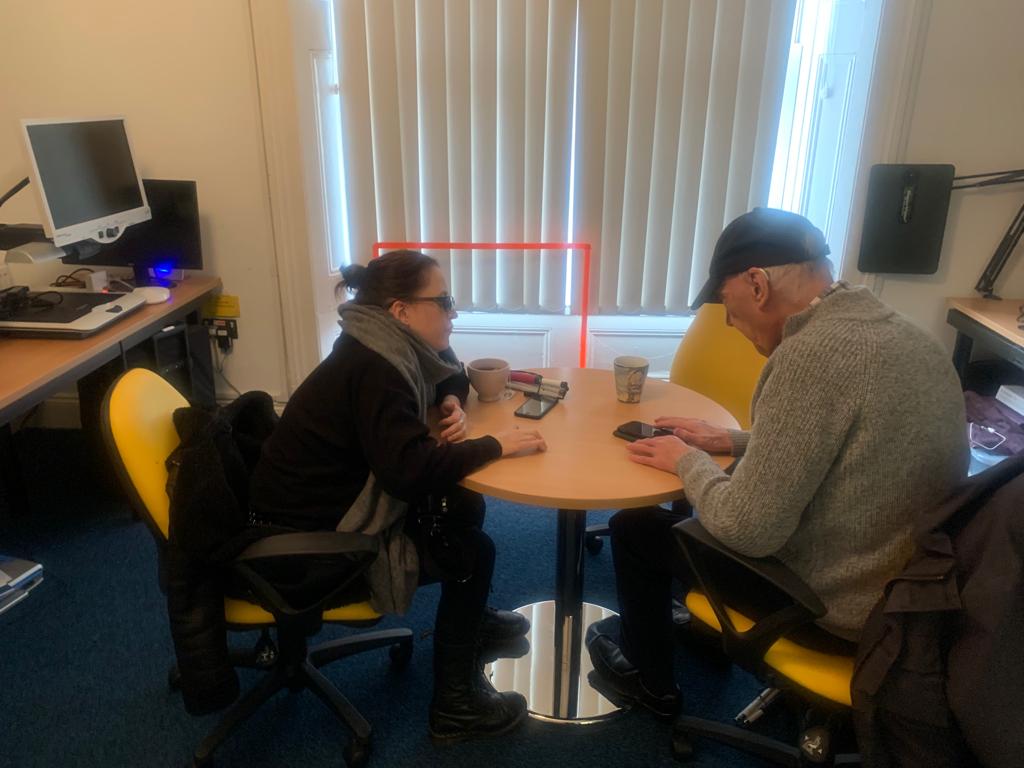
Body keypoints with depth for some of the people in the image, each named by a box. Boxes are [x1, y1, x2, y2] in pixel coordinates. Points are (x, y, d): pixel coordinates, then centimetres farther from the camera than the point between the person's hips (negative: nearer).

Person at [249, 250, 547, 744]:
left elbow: (450, 375, 18)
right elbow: (411, 469, -35)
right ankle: (455, 706, 8)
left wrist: (452, 405, -4)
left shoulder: (389, 347, 0)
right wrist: (496, 446, -24)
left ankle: (471, 619, 35)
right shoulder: (374, 368, -27)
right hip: (306, 539, -9)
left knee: (464, 507, 11)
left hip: (337, 501, 9)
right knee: (472, 552, -5)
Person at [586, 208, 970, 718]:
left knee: (634, 526, 8)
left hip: (837, 609, -8)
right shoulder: (906, 337, 1)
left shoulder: (812, 354, -29)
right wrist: (734, 442, 11)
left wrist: (688, 461, -9)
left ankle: (649, 680, 31)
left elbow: (747, 529, -27)